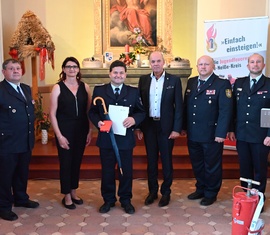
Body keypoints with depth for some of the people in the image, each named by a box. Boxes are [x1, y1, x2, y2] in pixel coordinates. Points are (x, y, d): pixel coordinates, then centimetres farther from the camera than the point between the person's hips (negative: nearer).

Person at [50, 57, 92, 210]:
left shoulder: (84, 87, 3)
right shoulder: (58, 87, -6)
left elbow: (89, 111, 6)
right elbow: (52, 114, -7)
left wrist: (90, 131, 0)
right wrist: (59, 135, -11)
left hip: (81, 130, 3)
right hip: (64, 130, -3)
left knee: (77, 162, 14)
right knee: (66, 163, 5)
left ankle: (74, 192, 31)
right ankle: (67, 196, 20)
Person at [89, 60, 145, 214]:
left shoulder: (133, 92, 4)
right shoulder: (99, 90, 3)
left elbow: (142, 112, 3)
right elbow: (92, 112, 5)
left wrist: (134, 119, -18)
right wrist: (98, 122, -16)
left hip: (126, 138, 0)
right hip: (106, 137, 0)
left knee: (126, 170, 10)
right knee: (107, 171, 11)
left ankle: (126, 200, 27)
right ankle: (108, 200, 28)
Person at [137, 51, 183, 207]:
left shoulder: (174, 80, -4)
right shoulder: (143, 80, 4)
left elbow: (179, 106, -5)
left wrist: (177, 128, -10)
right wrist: (139, 127, 1)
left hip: (166, 126, -2)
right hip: (149, 126, 3)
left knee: (166, 160, 7)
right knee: (151, 160, 11)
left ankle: (166, 192, 22)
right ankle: (152, 191, 25)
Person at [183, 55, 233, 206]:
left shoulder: (222, 84, -9)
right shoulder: (191, 82, 9)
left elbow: (226, 110, -15)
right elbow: (186, 105, 11)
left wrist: (221, 133, -20)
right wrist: (184, 126, 7)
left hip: (211, 134, -5)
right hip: (193, 134, 6)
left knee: (212, 165, 9)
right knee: (197, 164, 17)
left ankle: (211, 193, 25)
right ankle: (200, 189, 35)